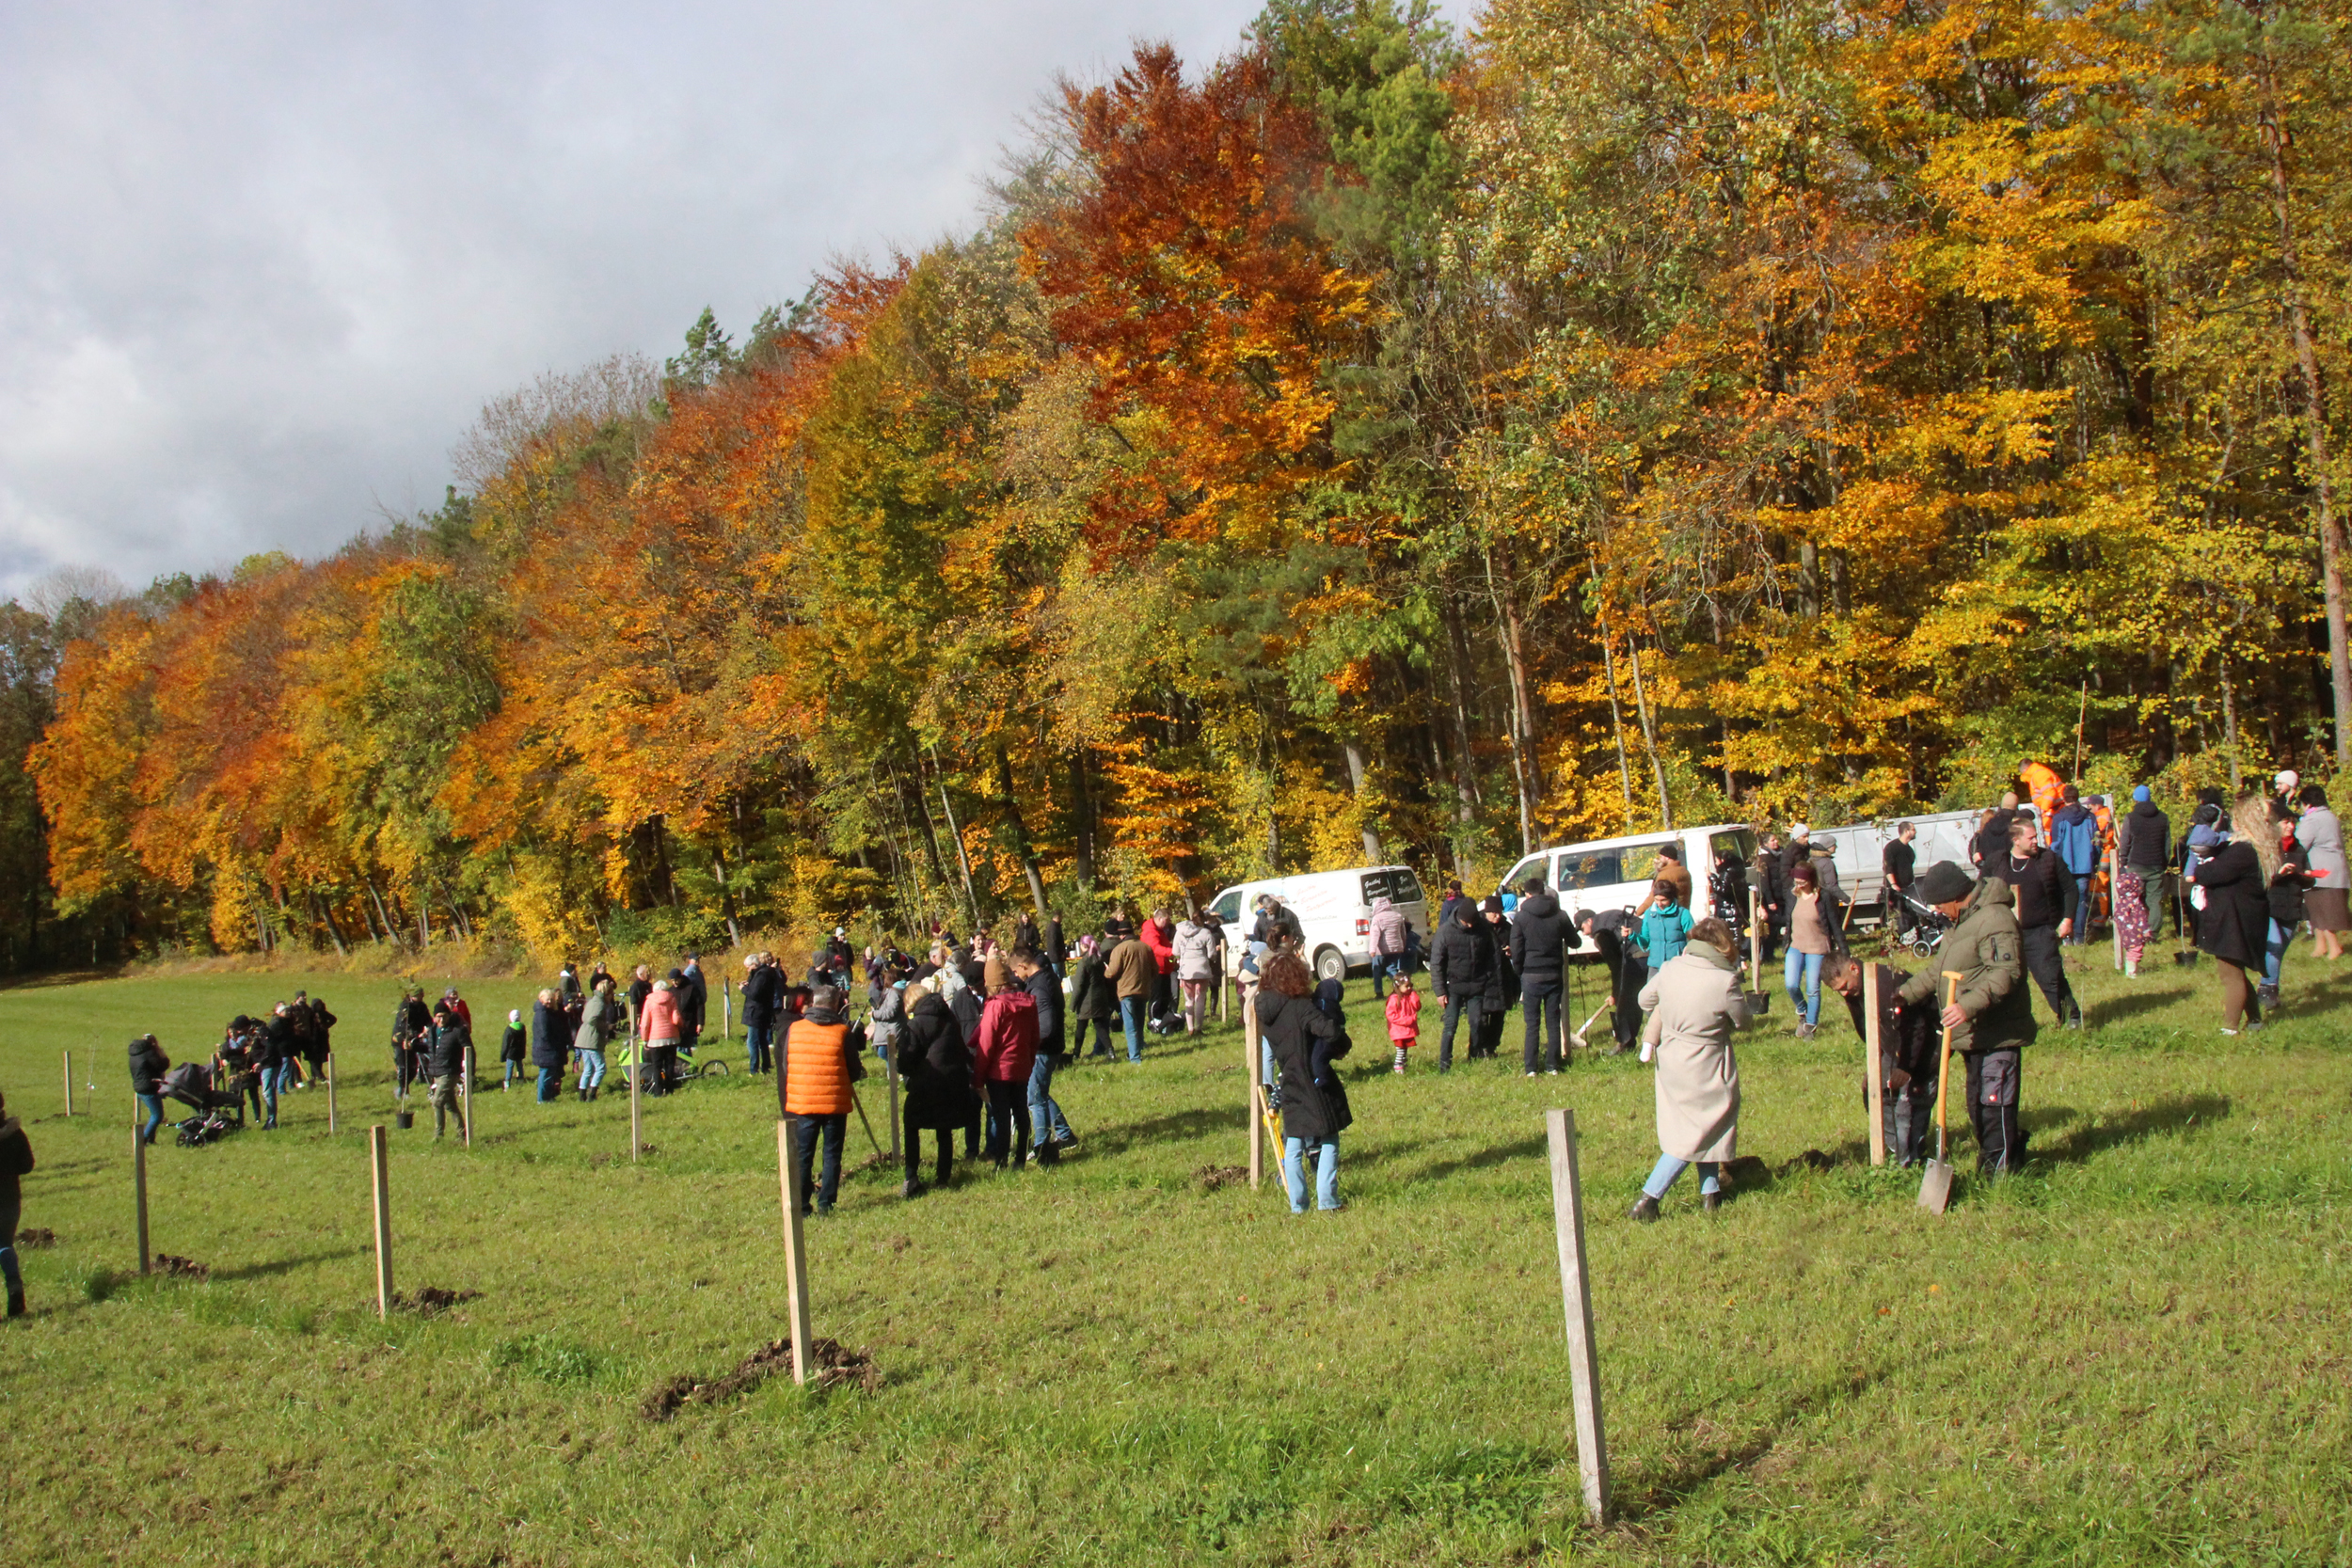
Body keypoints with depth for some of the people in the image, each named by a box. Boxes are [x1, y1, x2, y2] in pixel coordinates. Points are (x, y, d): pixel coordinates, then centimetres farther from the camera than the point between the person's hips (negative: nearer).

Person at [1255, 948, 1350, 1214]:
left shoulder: (1264, 1010, 0)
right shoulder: (1301, 1008, -19)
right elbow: (1331, 1031, -31)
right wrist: (1341, 1048, -10)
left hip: (1290, 1090, 5)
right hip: (1316, 1089, -5)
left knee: (1293, 1148, 13)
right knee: (1328, 1143, 7)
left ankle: (1297, 1204, 14)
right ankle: (1327, 1200, 3)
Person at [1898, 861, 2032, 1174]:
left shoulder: (1994, 919, -19)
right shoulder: (1962, 920, 16)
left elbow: (2007, 972, -30)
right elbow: (1939, 970, 25)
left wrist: (1969, 1005, -39)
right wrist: (1907, 993, 16)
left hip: (1997, 1036, -11)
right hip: (1973, 1035, 11)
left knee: (1993, 1106, -7)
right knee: (1978, 1105, 18)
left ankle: (1999, 1167, 1)